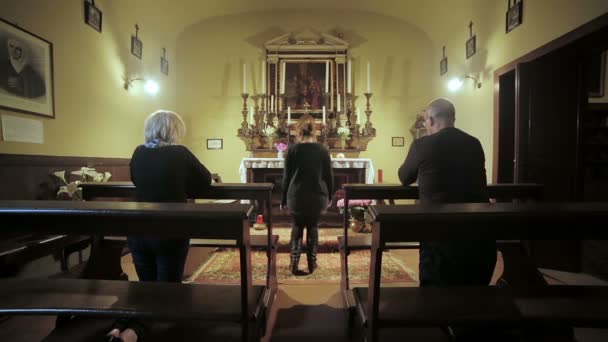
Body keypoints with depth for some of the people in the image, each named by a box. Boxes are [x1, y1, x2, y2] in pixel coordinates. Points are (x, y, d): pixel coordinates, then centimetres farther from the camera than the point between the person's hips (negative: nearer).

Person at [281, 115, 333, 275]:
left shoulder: (292, 149, -6)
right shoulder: (323, 150, -3)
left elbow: (287, 176, -3)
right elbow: (329, 176, 2)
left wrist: (284, 198, 6)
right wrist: (329, 196, 15)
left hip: (297, 196, -1)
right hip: (317, 196, 1)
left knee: (297, 227, 16)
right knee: (313, 227, 16)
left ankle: (294, 261, 9)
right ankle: (312, 263, 22)